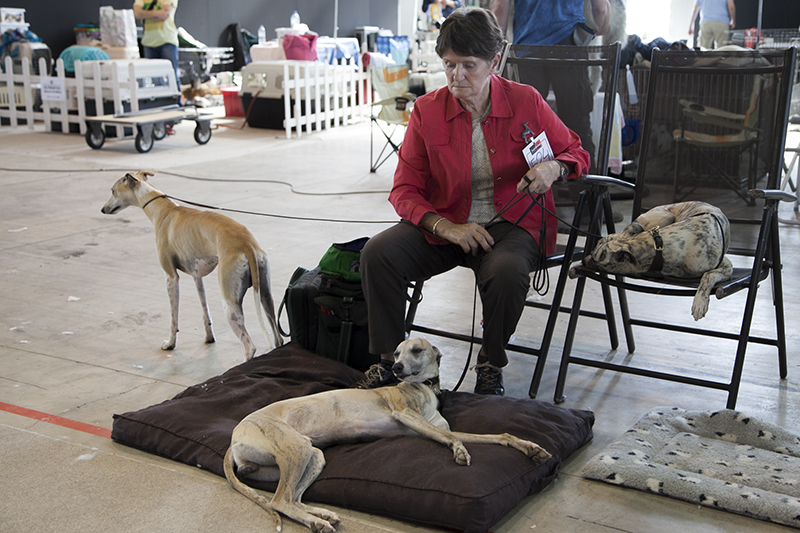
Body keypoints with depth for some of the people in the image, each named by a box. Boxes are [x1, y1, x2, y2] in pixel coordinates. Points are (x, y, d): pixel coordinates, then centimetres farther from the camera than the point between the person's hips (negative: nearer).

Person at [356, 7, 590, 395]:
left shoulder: (526, 101, -3)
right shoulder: (427, 110, -1)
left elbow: (576, 152, 10)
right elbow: (405, 190, 0)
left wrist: (553, 169, -16)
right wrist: (448, 228, -17)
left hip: (511, 223, -2)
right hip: (444, 223, 2)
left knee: (506, 273, -36)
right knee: (377, 254, -22)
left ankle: (491, 364, -6)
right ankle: (389, 360, -3)